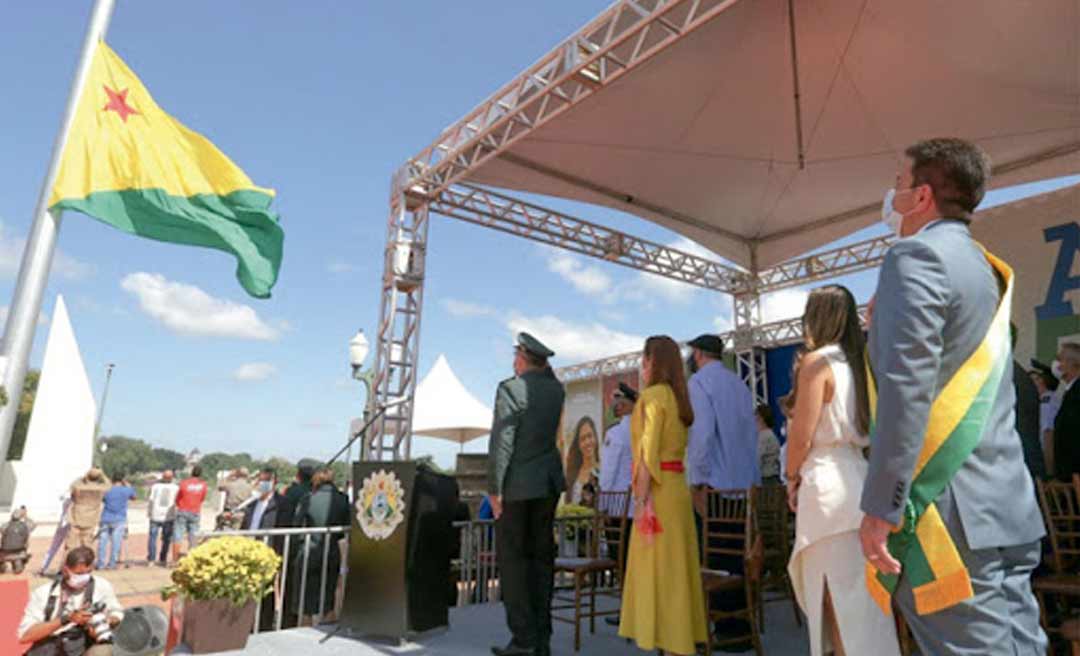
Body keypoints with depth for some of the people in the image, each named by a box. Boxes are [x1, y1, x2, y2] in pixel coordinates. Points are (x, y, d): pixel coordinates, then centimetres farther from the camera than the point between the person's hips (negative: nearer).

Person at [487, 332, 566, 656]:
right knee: (541, 557, 11)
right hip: (548, 483, 7)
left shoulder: (510, 389, -13)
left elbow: (501, 442, -17)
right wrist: (540, 361, 18)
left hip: (517, 485, -6)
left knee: (512, 559, 2)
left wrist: (494, 489, -11)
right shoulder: (555, 389, 6)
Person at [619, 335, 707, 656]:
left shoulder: (652, 396, -11)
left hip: (658, 488, -8)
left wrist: (641, 497, -17)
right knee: (675, 565, 13)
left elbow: (649, 450, -17)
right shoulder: (677, 397, 13)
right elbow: (675, 445, 10)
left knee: (657, 566, -1)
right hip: (677, 485, 8)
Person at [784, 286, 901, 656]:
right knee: (863, 592, 16)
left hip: (828, 481, -7)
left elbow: (801, 435, -14)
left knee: (834, 594, 5)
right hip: (862, 477, 8)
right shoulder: (861, 361, 10)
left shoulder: (817, 361, -11)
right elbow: (869, 427, 15)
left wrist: (792, 477, 2)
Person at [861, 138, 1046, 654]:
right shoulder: (983, 267, 19)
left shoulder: (916, 255, -12)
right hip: (1006, 509, 10)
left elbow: (906, 388, -22)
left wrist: (880, 508, -21)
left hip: (951, 514, -9)